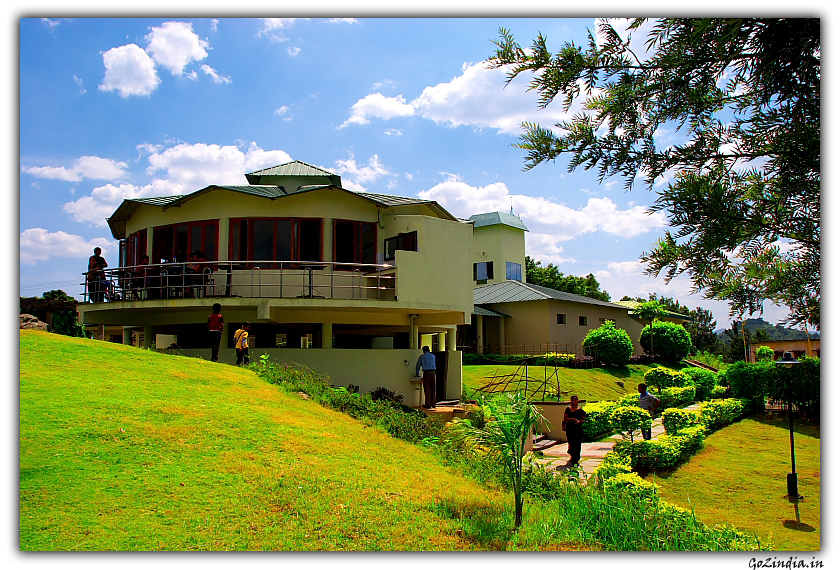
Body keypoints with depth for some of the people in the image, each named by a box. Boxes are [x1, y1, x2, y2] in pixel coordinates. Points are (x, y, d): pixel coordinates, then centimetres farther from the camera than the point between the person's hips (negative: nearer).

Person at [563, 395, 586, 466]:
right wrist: (572, 419, -14)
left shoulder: (580, 410, 5)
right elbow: (565, 418, 1)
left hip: (578, 429, 0)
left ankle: (576, 460, 4)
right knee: (571, 443, 2)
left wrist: (579, 421, -16)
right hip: (570, 429, 0)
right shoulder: (568, 409, 5)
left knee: (577, 444, -3)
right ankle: (572, 456, 24)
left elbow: (583, 419, 4)